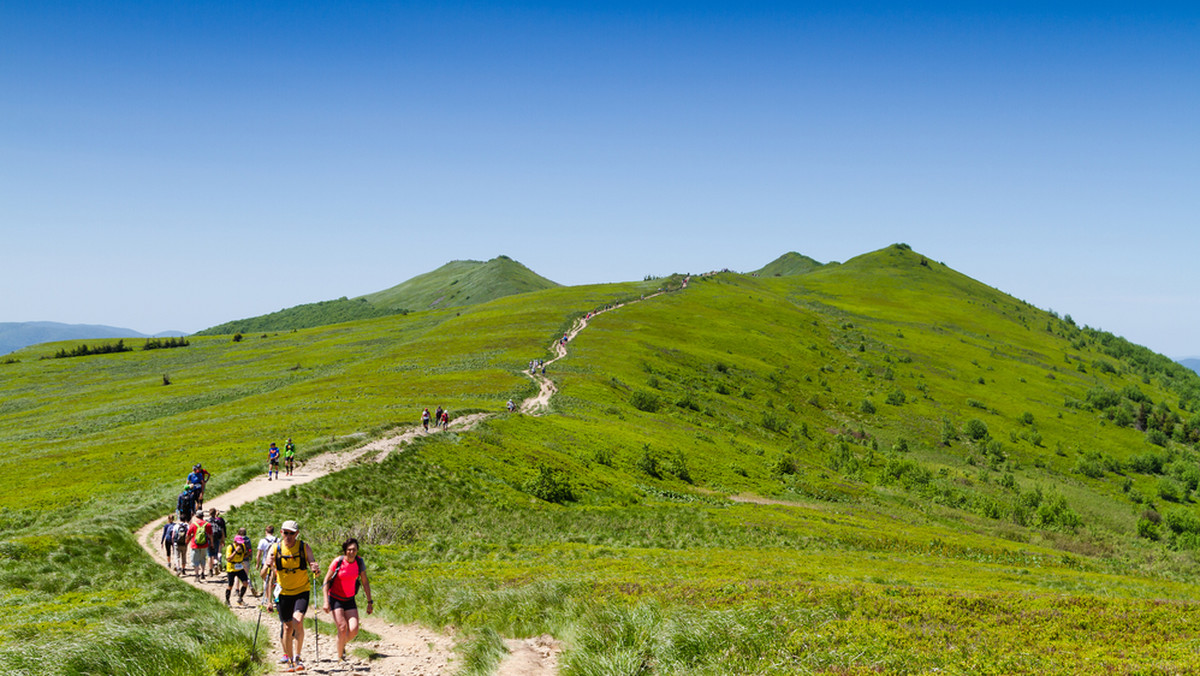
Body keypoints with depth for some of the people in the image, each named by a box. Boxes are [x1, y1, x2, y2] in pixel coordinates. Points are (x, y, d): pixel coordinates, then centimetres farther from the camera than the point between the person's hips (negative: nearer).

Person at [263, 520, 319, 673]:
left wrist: (316, 569, -32)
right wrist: (268, 566, -29)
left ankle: (296, 658, -16)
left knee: (298, 622, -21)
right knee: (287, 627, 6)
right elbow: (264, 574, -6)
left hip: (301, 591, -1)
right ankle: (288, 659, 22)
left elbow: (313, 564, -8)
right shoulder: (275, 549, -5)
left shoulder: (304, 547, -6)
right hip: (284, 592, 1)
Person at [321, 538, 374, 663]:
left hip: (349, 600, 3)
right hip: (335, 599, -3)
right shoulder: (337, 562, -15)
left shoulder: (360, 562, -4)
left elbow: (365, 583, 5)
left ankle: (342, 645, 23)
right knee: (342, 627, -18)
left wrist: (370, 602, 3)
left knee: (354, 630, -10)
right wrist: (326, 601, -14)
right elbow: (326, 581, -8)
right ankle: (340, 657, -2)